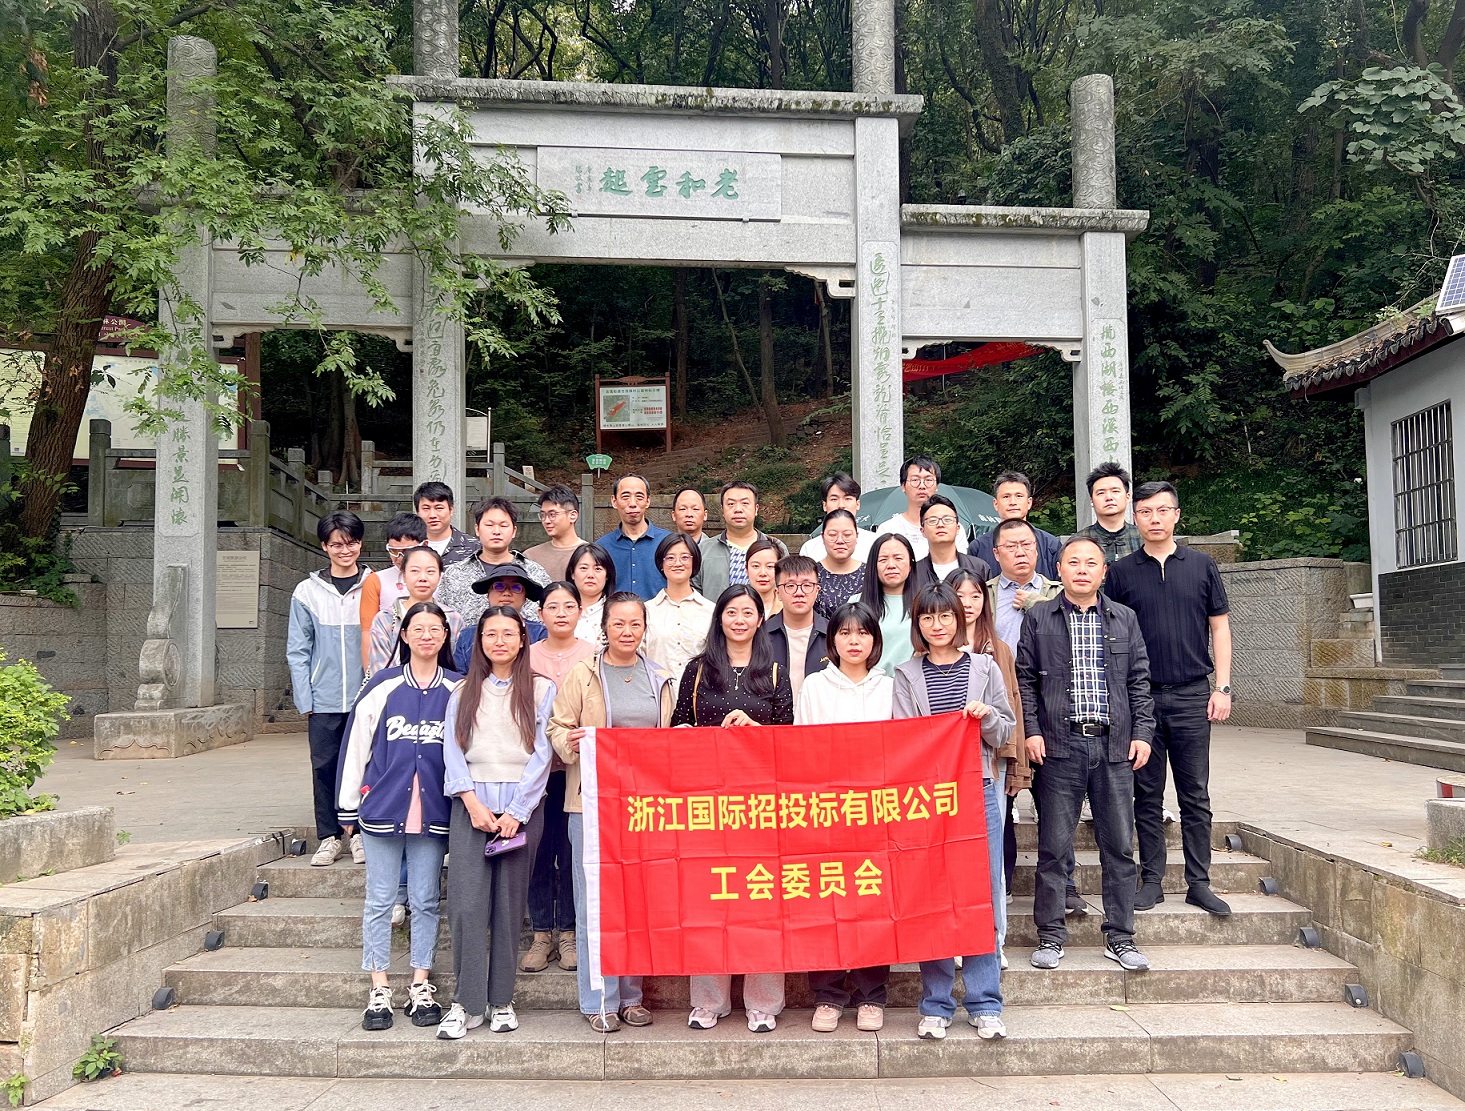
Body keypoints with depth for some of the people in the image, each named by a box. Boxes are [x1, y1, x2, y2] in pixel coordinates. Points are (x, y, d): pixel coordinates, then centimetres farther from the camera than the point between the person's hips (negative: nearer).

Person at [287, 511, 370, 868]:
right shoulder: (307, 591, 4)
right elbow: (297, 650, 5)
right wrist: (304, 698, -2)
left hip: (366, 697, -1)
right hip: (324, 700, 1)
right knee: (324, 767, 4)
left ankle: (361, 833, 16)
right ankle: (329, 837, 15)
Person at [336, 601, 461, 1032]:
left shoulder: (458, 690, 3)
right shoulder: (383, 686, 0)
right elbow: (356, 744, 3)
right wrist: (349, 804, 4)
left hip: (433, 812, 1)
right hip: (382, 807, -1)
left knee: (425, 901, 8)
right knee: (380, 900, 5)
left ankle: (421, 988, 18)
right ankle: (379, 992, 14)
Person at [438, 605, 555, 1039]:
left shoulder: (541, 689, 7)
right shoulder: (463, 692, 15)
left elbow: (541, 755, 0)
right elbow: (452, 751, 6)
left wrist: (515, 811, -8)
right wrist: (473, 802, -8)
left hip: (522, 806, -1)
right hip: (471, 805, 1)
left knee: (509, 905, 1)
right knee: (466, 903, -7)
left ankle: (502, 1001, 10)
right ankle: (466, 1003, 0)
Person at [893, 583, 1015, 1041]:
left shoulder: (985, 668, 10)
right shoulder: (906, 675, 8)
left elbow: (1005, 734, 10)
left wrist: (987, 716, -9)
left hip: (978, 790, 1)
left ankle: (984, 1004, 9)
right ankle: (935, 1005, 10)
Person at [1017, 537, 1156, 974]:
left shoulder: (1124, 619, 12)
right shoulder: (1039, 618, 5)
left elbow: (1139, 681, 12)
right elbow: (1024, 679, 4)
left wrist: (1142, 733, 3)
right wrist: (1031, 730, -5)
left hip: (1114, 745, 2)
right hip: (1059, 745, -2)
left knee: (1120, 846, 6)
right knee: (1054, 846, 2)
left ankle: (1120, 937, 18)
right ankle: (1050, 936, 13)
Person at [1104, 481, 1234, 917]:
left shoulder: (1201, 566, 6)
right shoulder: (1121, 571, 5)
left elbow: (1220, 627, 8)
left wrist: (1222, 687, 0)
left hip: (1192, 695, 0)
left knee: (1195, 795, 5)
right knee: (1147, 795, 6)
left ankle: (1199, 882, 12)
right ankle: (1151, 879, 15)